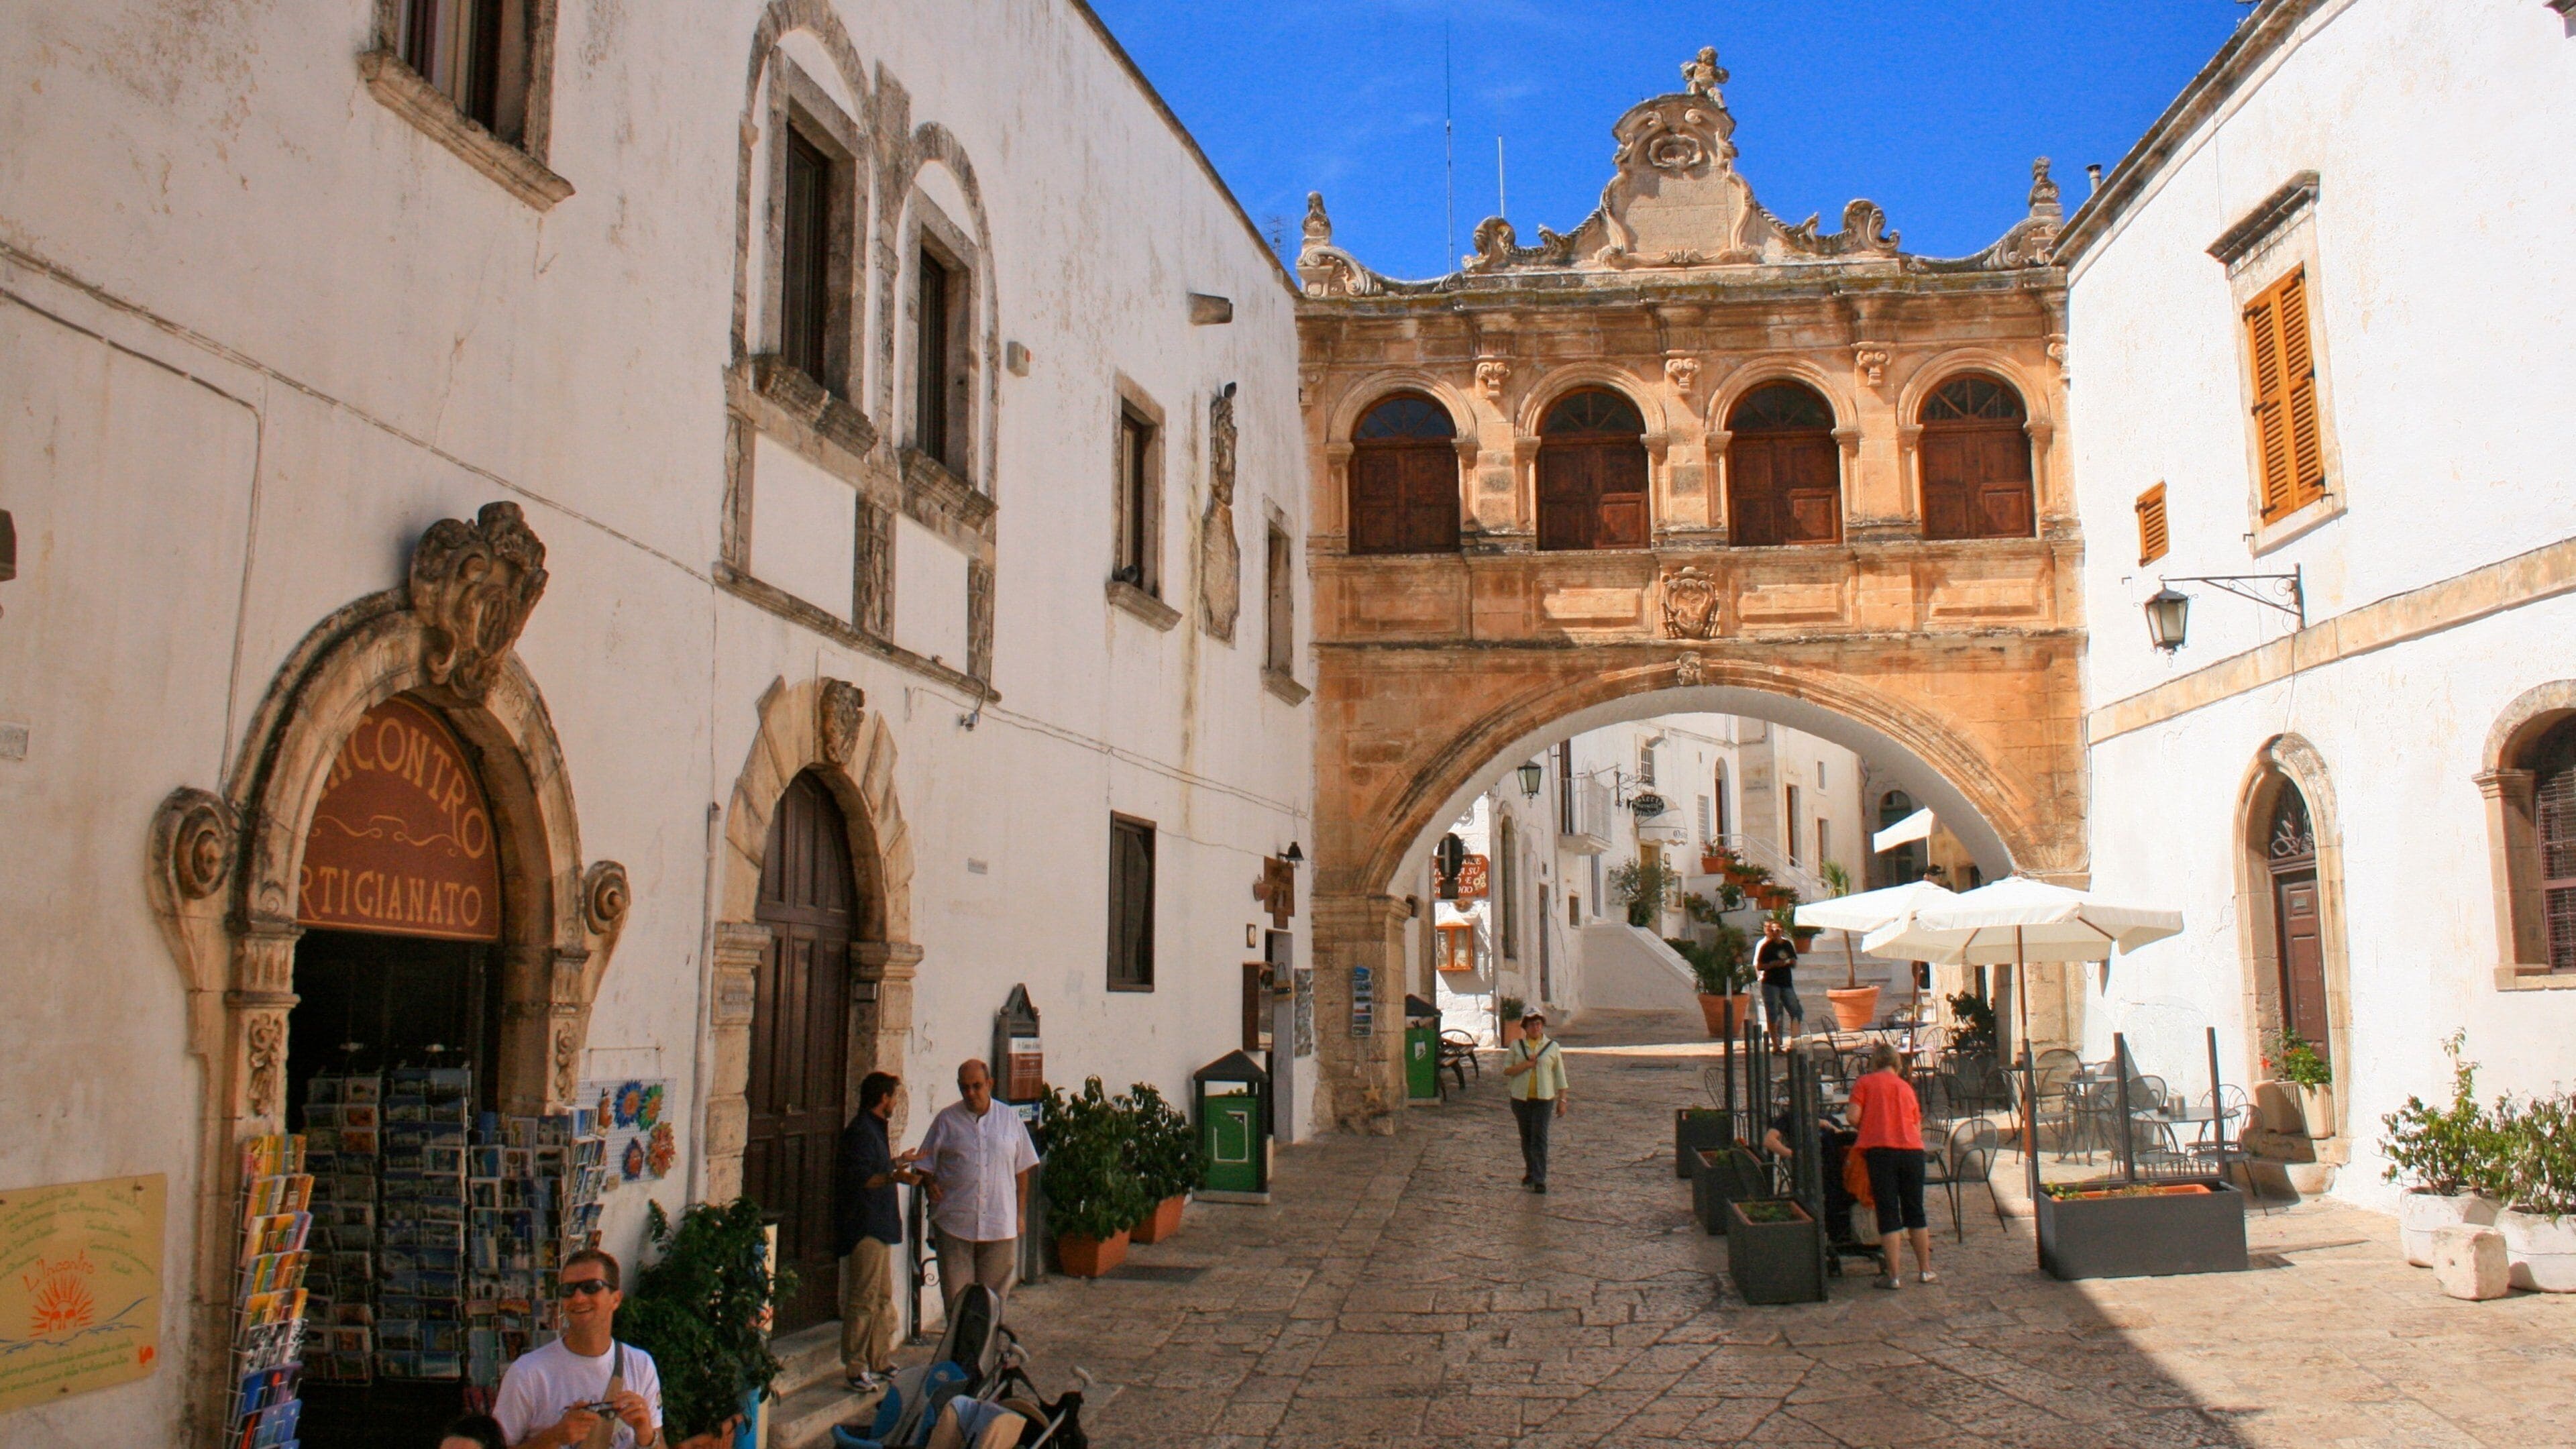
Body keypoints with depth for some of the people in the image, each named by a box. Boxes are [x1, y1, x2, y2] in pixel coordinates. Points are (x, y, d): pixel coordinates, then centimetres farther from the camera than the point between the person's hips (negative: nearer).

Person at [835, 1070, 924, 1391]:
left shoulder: (874, 1129, 17)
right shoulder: (861, 1131, -15)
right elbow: (858, 1180, -25)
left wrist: (898, 1162, 42)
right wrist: (893, 1176, -38)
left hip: (879, 1226, 11)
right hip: (865, 1228, -11)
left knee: (882, 1298, 15)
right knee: (863, 1300, -7)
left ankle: (881, 1363, 22)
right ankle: (856, 1369, -2)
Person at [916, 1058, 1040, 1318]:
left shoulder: (1010, 1119, 8)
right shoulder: (947, 1119, 4)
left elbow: (1022, 1170, 12)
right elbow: (926, 1164, 8)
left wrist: (1021, 1213, 10)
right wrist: (930, 1184, -13)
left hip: (1000, 1225, 1)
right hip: (955, 1224, -1)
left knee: (994, 1297, 6)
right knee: (956, 1298, 1)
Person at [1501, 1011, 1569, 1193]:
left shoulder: (1552, 1046, 4)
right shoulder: (1516, 1046, 5)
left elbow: (1560, 1075, 8)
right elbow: (1506, 1071, 2)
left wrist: (1562, 1100, 4)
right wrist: (1525, 1065, -13)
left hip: (1544, 1098, -2)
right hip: (1521, 1098, 2)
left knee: (1540, 1137, -10)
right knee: (1526, 1137, 11)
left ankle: (1539, 1180, -10)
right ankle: (1530, 1173, 26)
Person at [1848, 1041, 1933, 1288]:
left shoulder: (1865, 1082, 7)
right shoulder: (1907, 1087, 19)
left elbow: (1854, 1117, -3)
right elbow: (1917, 1126, 18)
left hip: (1881, 1150, -4)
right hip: (1913, 1149, 4)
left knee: (1888, 1213, 0)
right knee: (1915, 1211, 15)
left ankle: (1892, 1275, -1)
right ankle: (1925, 1270, 20)